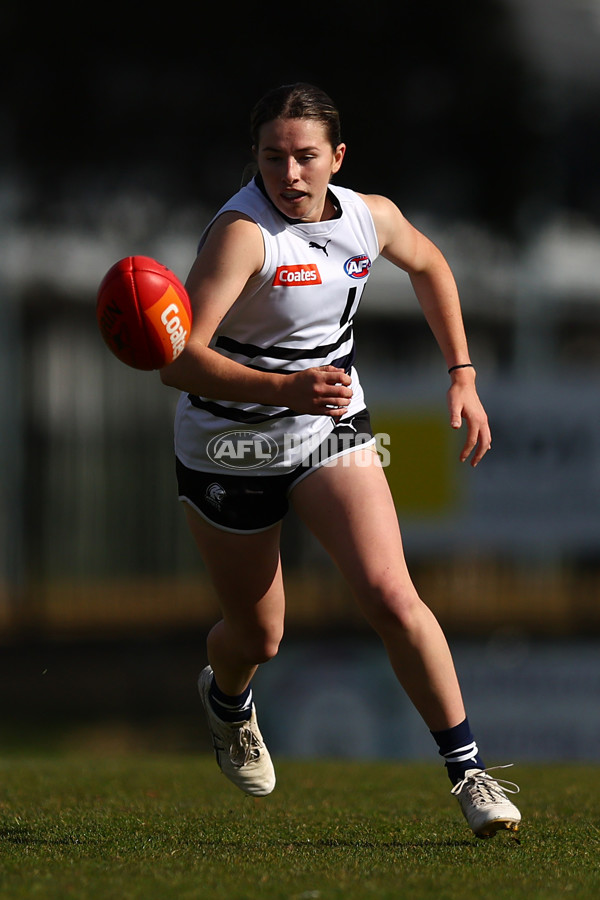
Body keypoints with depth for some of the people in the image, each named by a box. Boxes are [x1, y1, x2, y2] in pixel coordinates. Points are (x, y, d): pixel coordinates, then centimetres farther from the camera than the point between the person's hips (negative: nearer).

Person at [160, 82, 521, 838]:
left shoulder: (371, 217, -10)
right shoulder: (243, 232, -28)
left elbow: (428, 265, 16)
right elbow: (180, 362, -38)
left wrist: (462, 375, 11)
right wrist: (286, 389, -52)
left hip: (332, 431, 3)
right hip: (229, 448, -3)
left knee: (390, 597, -17)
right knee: (258, 635, 13)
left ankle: (467, 770, -8)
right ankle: (226, 698, 50)